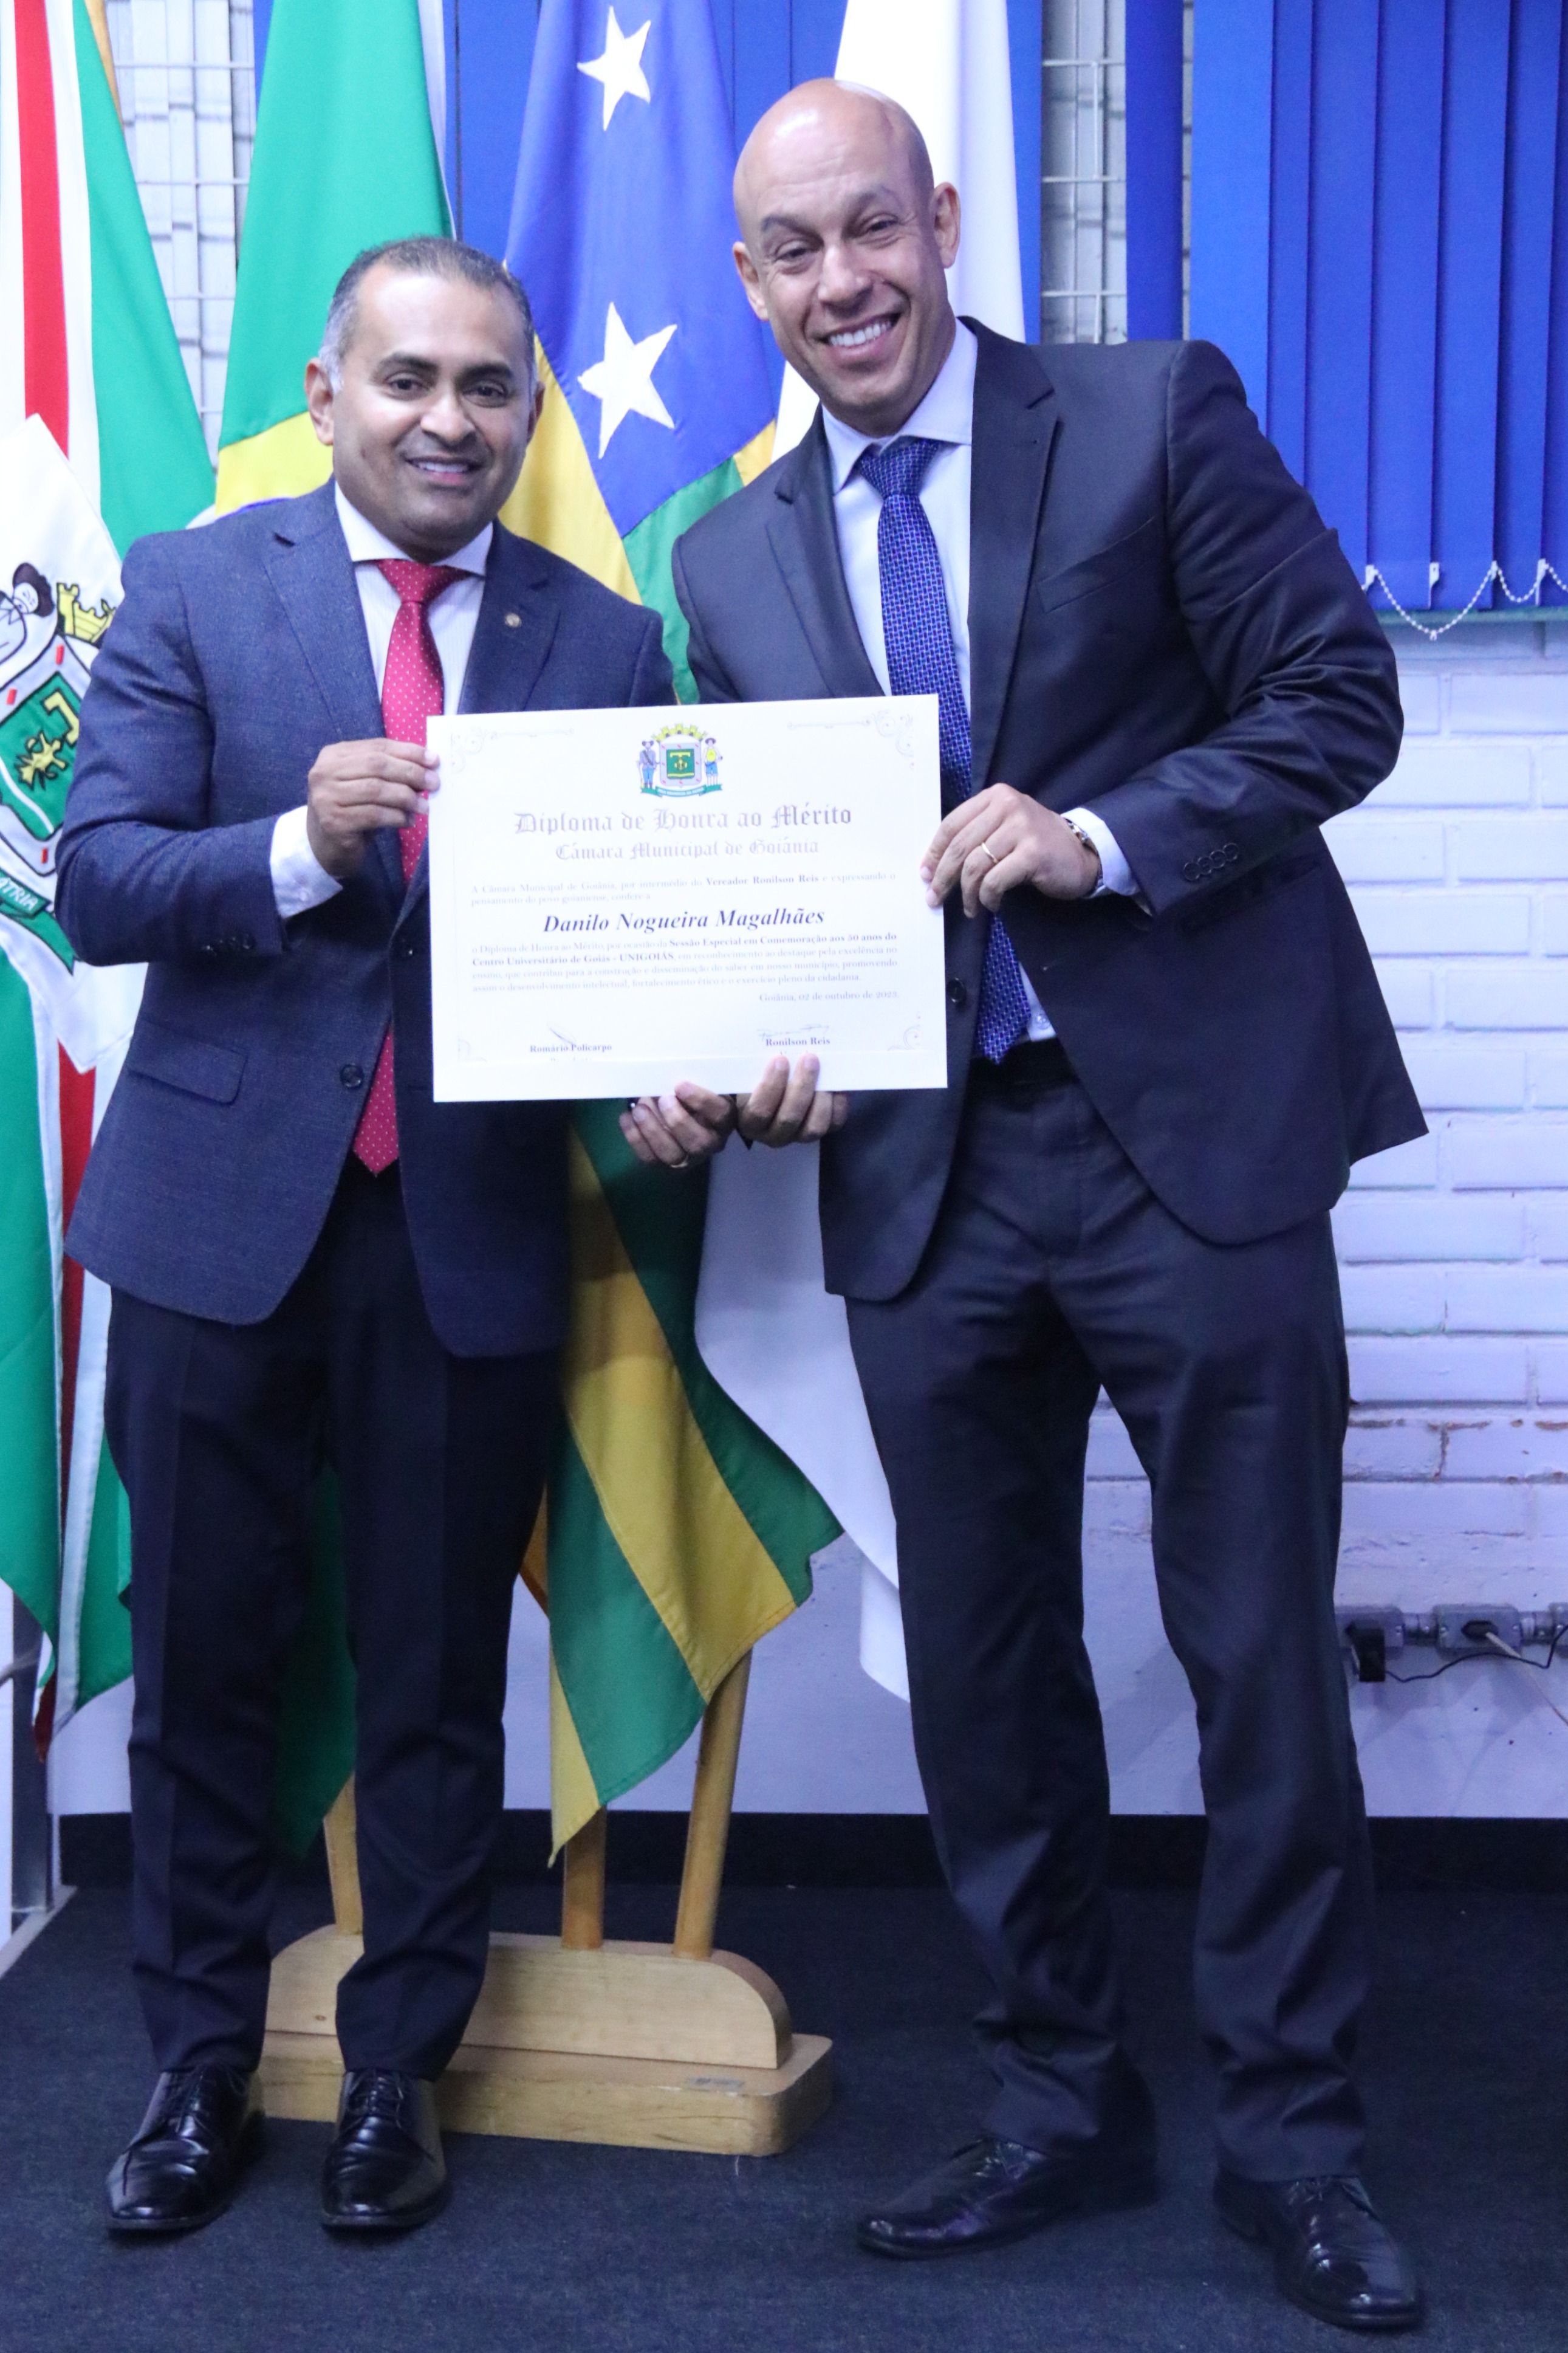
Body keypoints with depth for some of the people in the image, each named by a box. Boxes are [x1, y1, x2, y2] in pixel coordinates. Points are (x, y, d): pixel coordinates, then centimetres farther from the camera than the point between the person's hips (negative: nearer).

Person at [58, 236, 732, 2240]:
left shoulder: (606, 640, 5)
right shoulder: (192, 590, 1)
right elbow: (96, 884, -6)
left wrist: (663, 1082, -16)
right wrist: (300, 844, -23)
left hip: (472, 1232, 1)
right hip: (222, 1212, 0)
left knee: (437, 1680, 10)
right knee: (204, 1662, 10)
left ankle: (399, 2071, 29)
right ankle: (201, 2061, 29)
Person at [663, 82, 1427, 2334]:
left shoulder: (1160, 415, -1)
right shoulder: (735, 560, 11)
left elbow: (1340, 697, -4)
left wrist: (1105, 835, -17)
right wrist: (757, 1056, -4)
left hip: (1194, 1131, -4)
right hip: (926, 1173, 4)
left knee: (1261, 1657, 4)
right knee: (982, 1667, 12)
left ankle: (1290, 2129, 22)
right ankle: (1063, 2104, 30)